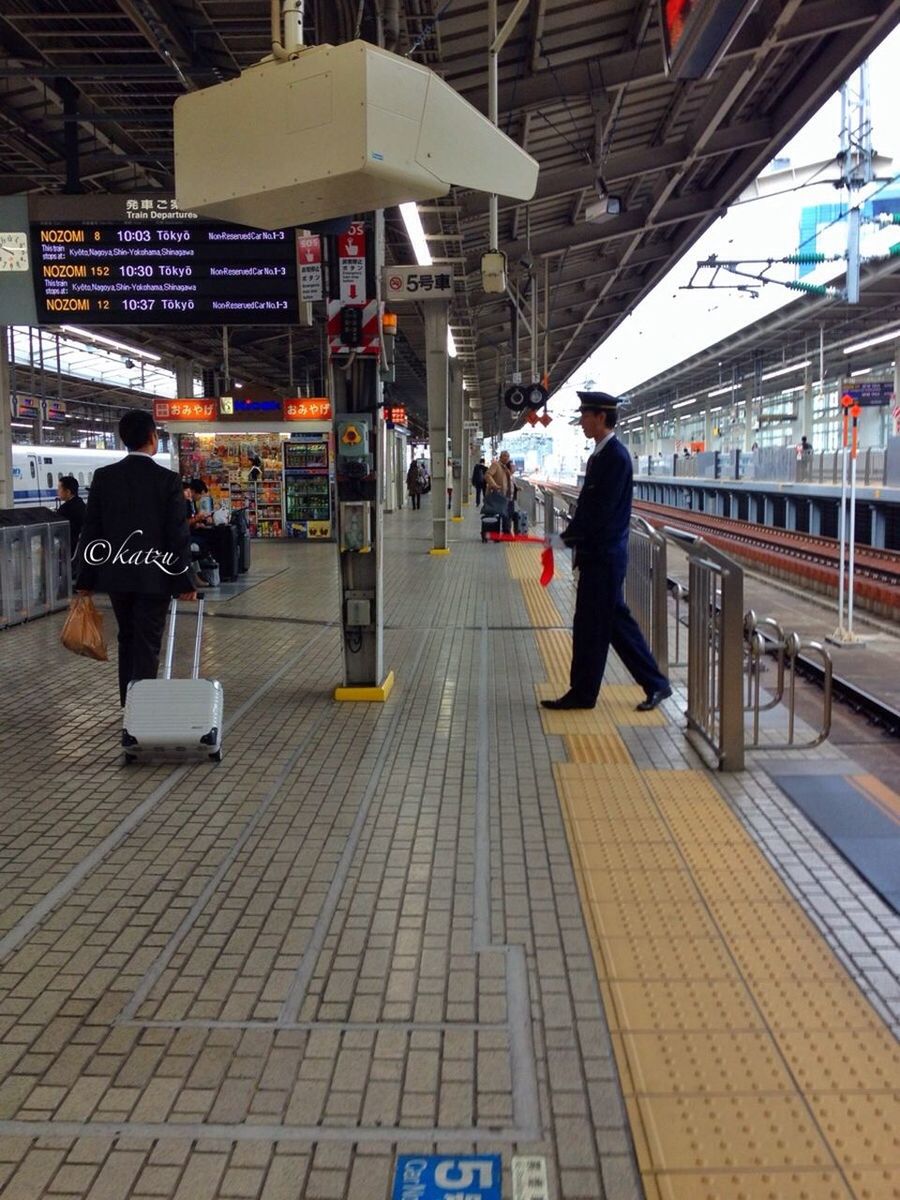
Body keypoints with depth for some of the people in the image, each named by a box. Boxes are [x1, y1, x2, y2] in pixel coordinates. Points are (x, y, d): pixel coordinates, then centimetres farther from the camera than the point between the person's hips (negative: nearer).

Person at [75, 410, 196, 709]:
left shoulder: (103, 476, 0)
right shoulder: (168, 480, -10)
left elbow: (91, 530, 2)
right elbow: (178, 534, -11)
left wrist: (85, 579, 7)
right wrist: (184, 581, -5)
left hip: (116, 574, 4)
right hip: (154, 576, -4)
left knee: (127, 640, 18)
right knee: (147, 645, 2)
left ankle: (128, 706, 26)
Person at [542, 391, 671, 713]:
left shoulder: (616, 456, -15)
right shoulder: (600, 455, 14)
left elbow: (603, 508, -20)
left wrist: (572, 535, -13)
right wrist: (574, 535, 7)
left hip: (604, 556, -10)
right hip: (596, 553, 10)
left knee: (591, 625, -2)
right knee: (614, 621, 12)